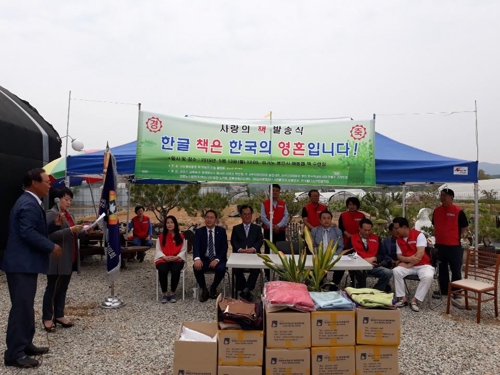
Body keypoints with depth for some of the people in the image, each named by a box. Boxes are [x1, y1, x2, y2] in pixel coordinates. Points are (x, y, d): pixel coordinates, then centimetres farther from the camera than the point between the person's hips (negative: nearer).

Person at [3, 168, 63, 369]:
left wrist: (54, 225, 10)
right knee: (21, 307, -5)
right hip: (22, 264, -11)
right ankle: (14, 353, 3)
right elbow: (28, 233, -26)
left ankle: (25, 344, 26)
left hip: (25, 263, 11)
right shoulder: (29, 204, -18)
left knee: (26, 306, 16)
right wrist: (51, 247, -18)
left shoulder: (29, 202, 16)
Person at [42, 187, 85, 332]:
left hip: (69, 258, 8)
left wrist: (84, 231, -1)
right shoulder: (51, 214, -11)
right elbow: (51, 235, -22)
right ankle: (47, 318, 13)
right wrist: (70, 230, -27)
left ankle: (59, 315, 24)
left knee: (63, 288, 14)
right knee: (53, 288, 2)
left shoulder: (69, 215, 15)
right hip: (57, 259, -8)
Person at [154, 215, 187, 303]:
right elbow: (158, 250, 6)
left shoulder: (181, 236, 8)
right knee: (162, 270, -34)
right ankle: (165, 294, -16)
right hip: (163, 259, 1)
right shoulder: (161, 236, 10)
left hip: (177, 260, 0)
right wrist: (165, 257, -13)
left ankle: (172, 293, -15)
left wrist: (176, 257, -13)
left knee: (176, 270, -35)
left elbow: (184, 250, 5)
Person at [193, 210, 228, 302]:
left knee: (221, 269, -32)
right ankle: (204, 290, -4)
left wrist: (217, 260, -23)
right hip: (204, 259, 1)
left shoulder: (221, 231, 2)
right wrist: (197, 259, -35)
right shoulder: (199, 231, 2)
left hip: (217, 260, 0)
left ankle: (213, 288, 1)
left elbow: (224, 248, -5)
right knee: (196, 267, -30)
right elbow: (196, 247, -13)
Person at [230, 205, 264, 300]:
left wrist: (253, 248, -17)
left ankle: (246, 290, -18)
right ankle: (245, 290, -10)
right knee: (236, 269, -29)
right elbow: (233, 241, 5)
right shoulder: (236, 228, 19)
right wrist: (240, 249, -17)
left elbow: (260, 241, 4)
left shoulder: (257, 228, 19)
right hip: (239, 255, 0)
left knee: (256, 268, -31)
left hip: (253, 255, 0)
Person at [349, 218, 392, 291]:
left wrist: (373, 259, -9)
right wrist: (363, 260, -14)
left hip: (373, 266, 4)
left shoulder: (376, 238, 15)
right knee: (361, 273, -38)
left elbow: (381, 254, 13)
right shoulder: (352, 238, 6)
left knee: (388, 273, -23)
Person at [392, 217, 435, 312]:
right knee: (396, 271, -24)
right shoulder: (398, 239, 6)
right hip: (408, 265, 4)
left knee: (428, 276, -35)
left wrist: (409, 265, -17)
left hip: (423, 265, -4)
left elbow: (420, 254, -20)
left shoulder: (419, 235, -12)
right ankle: (403, 298, -16)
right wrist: (409, 259, -19)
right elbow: (399, 256, 2)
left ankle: (414, 300, -22)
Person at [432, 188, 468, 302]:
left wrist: (456, 237, 1)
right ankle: (443, 290, 25)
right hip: (439, 245, 5)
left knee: (456, 270, 4)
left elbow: (464, 227, -1)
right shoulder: (436, 211, 5)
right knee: (442, 269, 13)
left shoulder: (458, 211, -9)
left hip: (454, 246, -5)